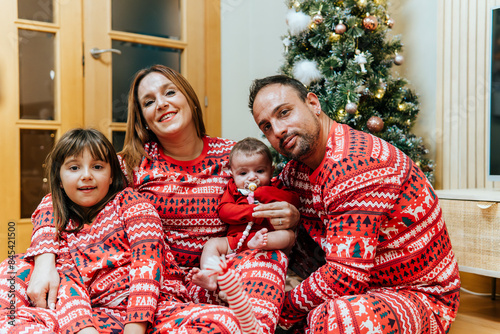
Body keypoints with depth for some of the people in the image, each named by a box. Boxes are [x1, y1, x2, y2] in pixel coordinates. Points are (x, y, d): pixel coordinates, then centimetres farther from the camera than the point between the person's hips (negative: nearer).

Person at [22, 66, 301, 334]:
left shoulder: (231, 156, 2)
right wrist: (45, 261, -24)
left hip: (211, 283, 2)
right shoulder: (135, 164, -1)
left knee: (268, 252, -28)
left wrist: (290, 217, -14)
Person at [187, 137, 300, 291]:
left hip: (271, 237, -1)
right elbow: (223, 211, 1)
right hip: (236, 241, 2)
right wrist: (252, 211, -12)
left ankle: (259, 242, -49)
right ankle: (209, 278, -34)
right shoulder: (233, 189, 18)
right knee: (211, 244, -15)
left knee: (289, 235, -26)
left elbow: (294, 200, -1)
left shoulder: (274, 190, 17)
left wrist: (264, 193, -6)